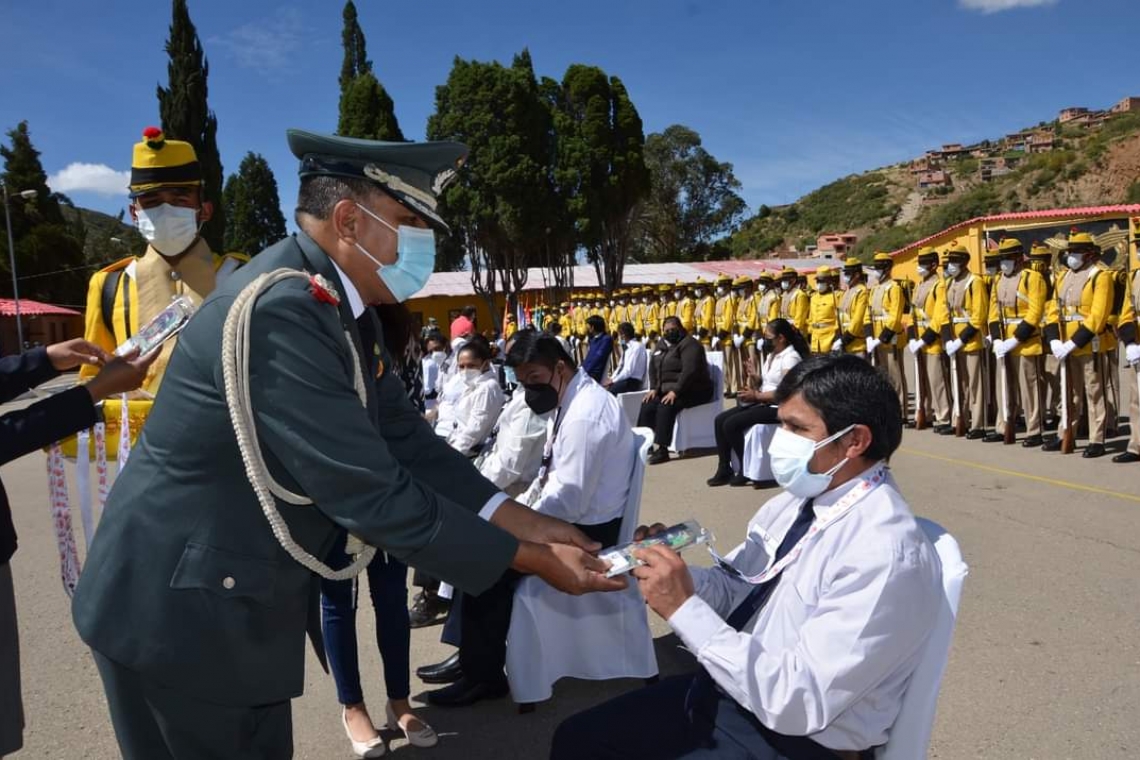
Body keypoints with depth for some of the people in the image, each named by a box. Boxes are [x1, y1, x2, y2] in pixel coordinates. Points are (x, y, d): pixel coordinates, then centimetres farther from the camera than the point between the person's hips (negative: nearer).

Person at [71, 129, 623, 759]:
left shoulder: (342, 306, 1)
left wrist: (529, 523, -4)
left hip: (243, 602, 8)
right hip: (180, 611, -8)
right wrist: (532, 559, -19)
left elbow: (406, 440, 2)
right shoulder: (279, 311, -28)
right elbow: (372, 494, -28)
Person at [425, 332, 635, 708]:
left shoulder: (586, 412, -24)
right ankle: (471, 656, 17)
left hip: (585, 532, -10)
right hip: (565, 518, 10)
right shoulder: (570, 400, 8)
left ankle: (484, 677, 7)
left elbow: (568, 500, -27)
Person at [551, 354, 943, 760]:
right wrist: (676, 573, -13)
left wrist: (684, 608, -27)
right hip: (728, 687, 7)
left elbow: (797, 703, -28)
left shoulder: (887, 554, -26)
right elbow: (732, 588, 7)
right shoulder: (797, 498, -1)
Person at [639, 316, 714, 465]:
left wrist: (675, 391, -30)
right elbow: (654, 369, 16)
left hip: (692, 391, -9)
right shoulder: (665, 346, 16)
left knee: (665, 407, -31)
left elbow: (690, 370, -25)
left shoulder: (689, 344, -12)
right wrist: (654, 388, -1)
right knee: (647, 406, -10)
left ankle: (661, 448, -34)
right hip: (669, 391, 9)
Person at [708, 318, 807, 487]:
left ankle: (747, 469, -7)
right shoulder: (771, 355, 15)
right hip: (763, 403, 10)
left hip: (778, 408, -10)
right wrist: (755, 378, -4)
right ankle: (724, 469, -2)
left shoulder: (791, 358, -15)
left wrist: (757, 396, -18)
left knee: (731, 424, -22)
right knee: (720, 420, -5)